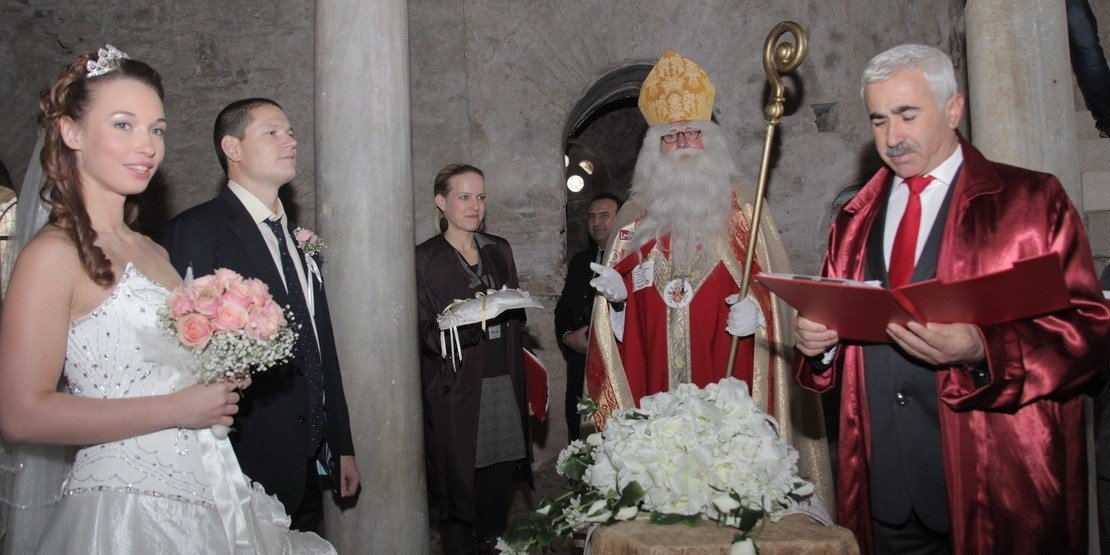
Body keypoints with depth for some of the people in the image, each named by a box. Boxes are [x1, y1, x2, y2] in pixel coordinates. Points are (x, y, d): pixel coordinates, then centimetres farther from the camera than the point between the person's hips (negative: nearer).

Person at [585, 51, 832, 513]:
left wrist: (753, 310, -18)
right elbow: (620, 295, 14)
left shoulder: (741, 211, 5)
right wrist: (615, 295, -7)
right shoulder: (636, 217, 12)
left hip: (723, 379, -2)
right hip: (653, 382, 2)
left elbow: (768, 284, 1)